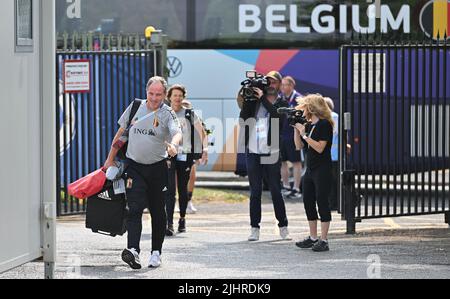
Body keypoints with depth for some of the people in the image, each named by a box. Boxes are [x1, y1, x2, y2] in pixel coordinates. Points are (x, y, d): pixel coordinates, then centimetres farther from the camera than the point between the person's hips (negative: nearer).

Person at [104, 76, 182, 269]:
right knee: (135, 209, -13)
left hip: (157, 167, -1)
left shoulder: (167, 114, -6)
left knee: (158, 212, 8)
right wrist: (110, 159, 14)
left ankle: (156, 252, 19)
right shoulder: (135, 108, 3)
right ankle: (133, 250, -26)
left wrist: (173, 144, -49)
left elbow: (177, 132, -25)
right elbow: (121, 133, 13)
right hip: (134, 166, 1)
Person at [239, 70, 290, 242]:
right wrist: (246, 100, -8)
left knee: (276, 192, 2)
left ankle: (283, 226, 10)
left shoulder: (282, 104, 5)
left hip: (271, 153, -2)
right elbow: (243, 119, 0)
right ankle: (255, 228, 9)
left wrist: (263, 98, -17)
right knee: (255, 192, 5)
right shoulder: (255, 101, 10)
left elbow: (278, 116, -17)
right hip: (253, 152, 2)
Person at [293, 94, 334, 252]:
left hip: (322, 170, -9)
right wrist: (296, 129, 3)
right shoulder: (309, 125, 12)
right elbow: (299, 146, 13)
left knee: (322, 202, -6)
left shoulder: (324, 124, -12)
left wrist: (303, 133, -19)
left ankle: (324, 240, -3)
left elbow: (320, 147, -21)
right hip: (310, 170, 9)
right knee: (308, 202, 10)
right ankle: (313, 238, 19)